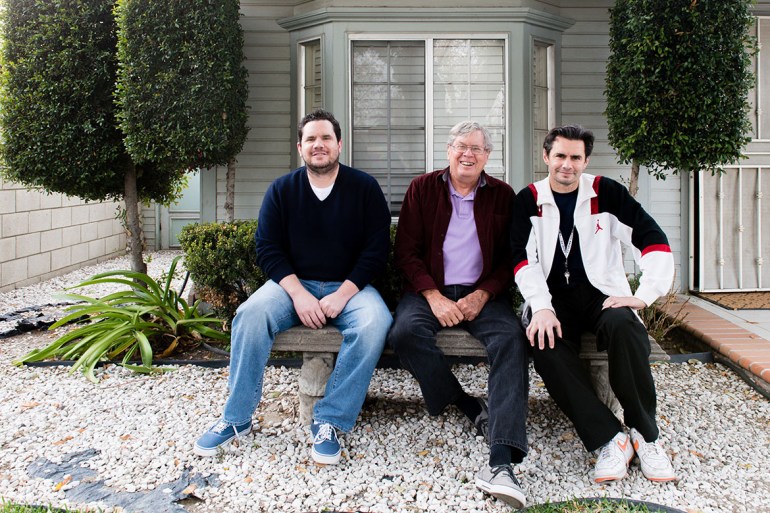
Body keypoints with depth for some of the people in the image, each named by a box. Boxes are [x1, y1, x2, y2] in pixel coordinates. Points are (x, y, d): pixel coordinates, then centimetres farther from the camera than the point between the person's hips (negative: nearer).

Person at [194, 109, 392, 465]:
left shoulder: (364, 188, 1)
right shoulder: (281, 190, 6)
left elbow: (377, 248, -4)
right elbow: (267, 248, 1)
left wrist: (343, 294, -17)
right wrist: (298, 294, -16)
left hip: (349, 286, -1)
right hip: (294, 283, 1)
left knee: (374, 324, -32)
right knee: (250, 315, -27)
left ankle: (329, 422, -22)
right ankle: (236, 419, -13)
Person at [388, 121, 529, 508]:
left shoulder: (503, 195, 8)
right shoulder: (423, 188, 6)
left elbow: (511, 257, 7)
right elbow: (406, 252, 2)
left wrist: (482, 295, -10)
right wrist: (434, 296, -12)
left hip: (483, 294, 0)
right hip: (430, 290, 0)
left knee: (512, 337, -29)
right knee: (405, 332, -31)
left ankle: (501, 461, -37)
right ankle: (472, 409, -15)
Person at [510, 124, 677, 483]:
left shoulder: (606, 193, 4)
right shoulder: (528, 201, 6)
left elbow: (653, 241, -1)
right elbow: (523, 259, -5)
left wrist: (643, 295, -15)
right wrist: (541, 308, -21)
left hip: (601, 292, 0)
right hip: (552, 296, 1)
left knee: (623, 327, -34)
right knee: (546, 345, -32)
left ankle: (645, 434, -16)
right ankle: (609, 439, -24)